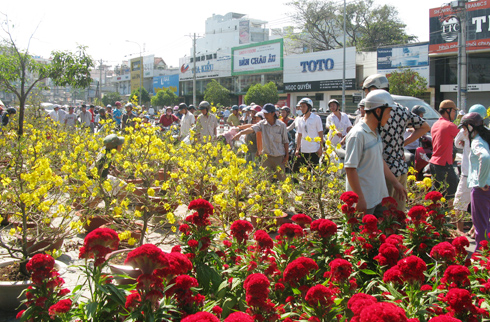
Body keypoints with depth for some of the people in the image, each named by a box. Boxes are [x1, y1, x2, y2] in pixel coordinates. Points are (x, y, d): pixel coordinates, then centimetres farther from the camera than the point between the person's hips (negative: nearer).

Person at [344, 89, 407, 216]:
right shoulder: (358, 134, -19)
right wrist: (360, 199, -22)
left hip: (380, 196, 9)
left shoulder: (376, 132, 10)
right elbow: (350, 168, -21)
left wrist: (395, 183, 23)